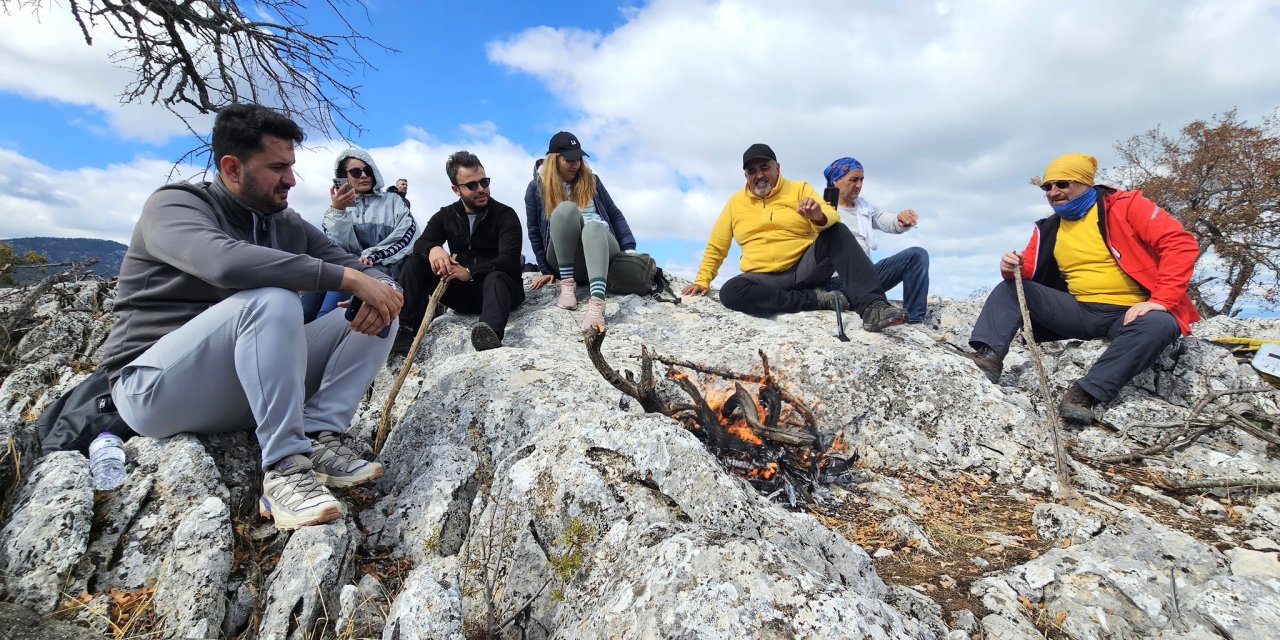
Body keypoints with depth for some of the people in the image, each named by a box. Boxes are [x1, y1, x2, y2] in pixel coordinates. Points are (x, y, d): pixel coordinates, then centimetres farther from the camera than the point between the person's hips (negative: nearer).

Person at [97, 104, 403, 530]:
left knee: (374, 314, -6)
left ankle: (319, 437, -21)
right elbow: (224, 262, -32)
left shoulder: (290, 227, 8)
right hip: (157, 386, -6)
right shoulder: (173, 206, -8)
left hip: (248, 391, 6)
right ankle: (285, 468, -30)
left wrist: (383, 292, -22)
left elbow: (373, 274, 3)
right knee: (271, 300, -33)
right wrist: (348, 277, -32)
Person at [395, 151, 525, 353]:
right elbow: (421, 243, -3)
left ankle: (491, 333, -68)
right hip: (461, 291, 4)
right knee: (415, 262, -12)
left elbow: (509, 260, -18)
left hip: (498, 287, -4)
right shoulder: (445, 215, 10)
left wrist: (470, 273, -33)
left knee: (496, 276, -38)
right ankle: (406, 328, -27)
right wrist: (433, 249, -29)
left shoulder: (505, 215, -5)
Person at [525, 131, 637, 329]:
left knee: (593, 225, -37)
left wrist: (629, 249, 0)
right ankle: (567, 283, -28)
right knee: (566, 208, -30)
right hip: (564, 259, -1)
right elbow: (534, 232, 9)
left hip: (601, 245, 1)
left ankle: (596, 303, -60)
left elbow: (614, 215, 12)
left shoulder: (590, 179, 14)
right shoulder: (537, 187, 7)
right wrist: (546, 270, 4)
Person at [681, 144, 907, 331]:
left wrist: (819, 216, -33)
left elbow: (832, 218, -9)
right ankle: (818, 299, -22)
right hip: (766, 279, 1)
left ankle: (871, 306, -34)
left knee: (837, 232, -26)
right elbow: (715, 247, 15)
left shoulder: (799, 189, 7)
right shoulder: (735, 202, 10)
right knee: (730, 292, -31)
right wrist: (702, 280, 4)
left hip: (806, 268, 0)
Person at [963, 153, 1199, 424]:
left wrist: (1161, 301, -22)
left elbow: (1180, 244, -12)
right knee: (1010, 287, -7)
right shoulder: (1048, 229, 11)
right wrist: (1013, 267, -16)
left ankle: (1086, 392, -35)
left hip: (1129, 313, -4)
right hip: (1079, 312, 4)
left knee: (1159, 325, -36)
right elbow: (1028, 271, 9)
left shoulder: (1125, 206, -4)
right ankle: (989, 355, -26)